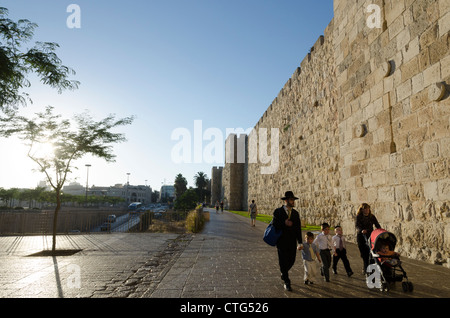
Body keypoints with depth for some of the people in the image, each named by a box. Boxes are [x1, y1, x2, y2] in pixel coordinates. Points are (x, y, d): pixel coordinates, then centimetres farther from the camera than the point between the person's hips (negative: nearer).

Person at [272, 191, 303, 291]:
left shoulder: (296, 213, 6)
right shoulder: (278, 211, -5)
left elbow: (298, 228, 4)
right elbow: (274, 225, -9)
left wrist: (300, 242, 0)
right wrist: (284, 223, -23)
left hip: (292, 242, 4)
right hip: (282, 241, -4)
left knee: (291, 261, 9)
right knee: (283, 261, 2)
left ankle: (284, 272, 40)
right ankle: (286, 283, 16)